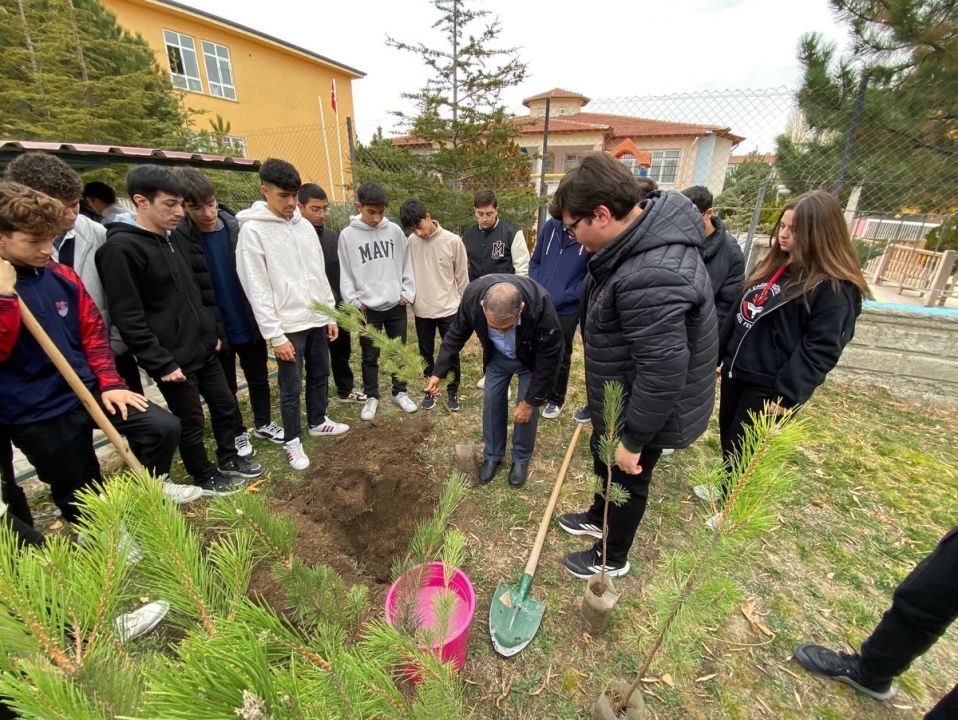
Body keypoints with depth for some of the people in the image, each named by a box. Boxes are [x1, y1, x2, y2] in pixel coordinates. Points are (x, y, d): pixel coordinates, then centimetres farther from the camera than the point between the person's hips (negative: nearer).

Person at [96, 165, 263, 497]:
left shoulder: (169, 240, 10)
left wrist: (211, 332, 15)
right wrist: (161, 363, -19)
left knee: (226, 405, 17)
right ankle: (205, 477, 29)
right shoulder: (120, 247, -15)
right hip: (173, 359, -8)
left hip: (202, 348, 8)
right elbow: (129, 319, -19)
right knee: (191, 423, 8)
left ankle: (229, 459, 38)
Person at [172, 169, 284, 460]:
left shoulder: (237, 228, -2)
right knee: (226, 388, 14)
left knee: (259, 379, 16)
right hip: (215, 331, -2)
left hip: (251, 325, 3)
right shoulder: (178, 239, -10)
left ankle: (263, 423, 37)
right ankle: (238, 433, 33)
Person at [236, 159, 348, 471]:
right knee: (291, 387, 4)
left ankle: (318, 422, 38)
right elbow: (257, 290, -14)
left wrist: (331, 314, 9)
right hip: (288, 325, -6)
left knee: (320, 375, 18)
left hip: (317, 319, 6)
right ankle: (293, 441, 22)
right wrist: (275, 335, -17)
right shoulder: (252, 230, -11)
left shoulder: (304, 225, 8)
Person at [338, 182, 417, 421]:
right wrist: (354, 301, -8)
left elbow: (406, 265, 5)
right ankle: (371, 397, 26)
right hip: (367, 308, -1)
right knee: (370, 356, 9)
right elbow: (345, 273, -1)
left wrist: (407, 294, -3)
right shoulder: (347, 235, -3)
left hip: (396, 305, 2)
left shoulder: (394, 231, 1)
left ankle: (400, 393, 29)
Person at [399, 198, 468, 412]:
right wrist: (410, 299, 7)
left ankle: (452, 391, 27)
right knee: (426, 354, 14)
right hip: (421, 310, 3)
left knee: (451, 354, 8)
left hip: (449, 309, -2)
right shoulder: (411, 242, -2)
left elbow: (462, 276, -3)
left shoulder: (453, 241, -10)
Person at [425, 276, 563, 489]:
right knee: (492, 402, 8)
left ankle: (521, 459, 28)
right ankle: (492, 455, 30)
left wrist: (531, 400, -18)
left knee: (527, 410, 3)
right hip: (497, 356, 3)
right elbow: (457, 333, -12)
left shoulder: (541, 307, -42)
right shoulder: (472, 295, -34)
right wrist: (438, 372, -10)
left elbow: (549, 358, -26)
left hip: (532, 360, -2)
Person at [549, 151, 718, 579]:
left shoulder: (651, 277, -37)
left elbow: (663, 374, -33)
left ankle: (612, 559, 43)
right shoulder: (641, 230, -2)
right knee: (603, 462, 28)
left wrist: (633, 439, -20)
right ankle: (599, 519, 56)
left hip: (642, 413, -9)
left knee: (627, 481, 15)